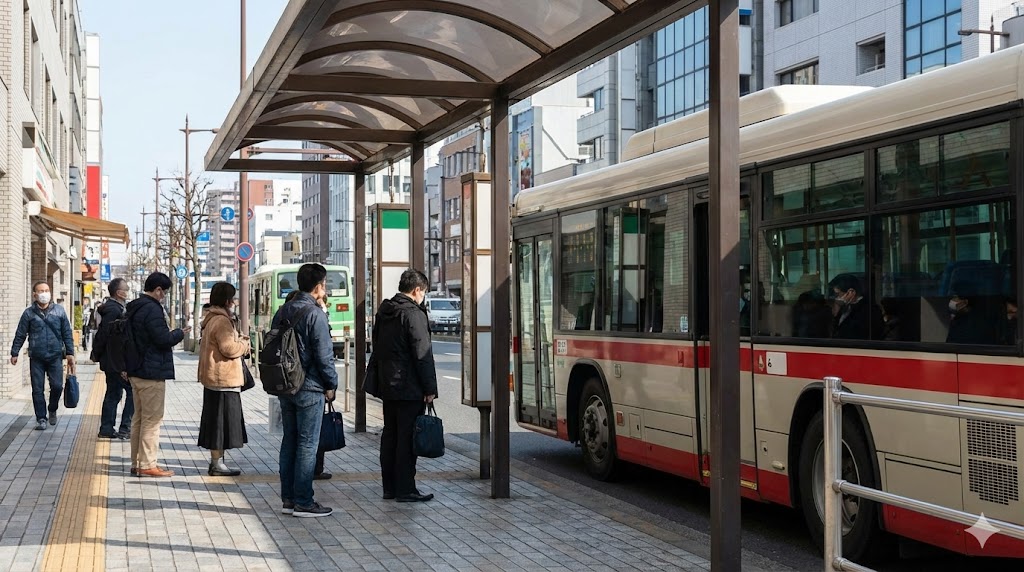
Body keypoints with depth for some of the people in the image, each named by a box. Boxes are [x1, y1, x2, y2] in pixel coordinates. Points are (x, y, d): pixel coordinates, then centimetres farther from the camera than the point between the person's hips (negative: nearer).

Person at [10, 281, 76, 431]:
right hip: (36, 358, 0)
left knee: (57, 386, -7)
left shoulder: (59, 310, 5)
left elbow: (67, 333, 7)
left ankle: (52, 410, 20)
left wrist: (70, 353, 3)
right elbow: (20, 334, 6)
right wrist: (14, 353, 2)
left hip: (55, 356, 0)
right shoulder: (29, 313, 3)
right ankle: (41, 418, 11)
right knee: (37, 389, 1)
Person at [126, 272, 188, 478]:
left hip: (136, 372, 10)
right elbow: (163, 339, -20)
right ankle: (147, 465, -4)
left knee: (139, 418, 15)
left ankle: (137, 463, 20)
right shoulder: (152, 309, -18)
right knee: (152, 420, -5)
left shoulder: (134, 308, 14)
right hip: (152, 372, -10)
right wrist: (180, 334, -4)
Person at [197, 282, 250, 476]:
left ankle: (215, 460, 21)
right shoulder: (222, 321, -17)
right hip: (224, 380, -11)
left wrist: (238, 341, 13)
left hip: (213, 378, 11)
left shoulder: (211, 319, 16)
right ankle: (217, 464, -1)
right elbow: (228, 348, -23)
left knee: (215, 421, 14)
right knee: (221, 421, -5)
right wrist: (244, 344, -6)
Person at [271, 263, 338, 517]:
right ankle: (303, 503, 0)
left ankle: (288, 498, 17)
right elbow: (324, 355, -16)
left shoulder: (283, 311, 9)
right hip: (310, 388, -8)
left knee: (289, 441, 13)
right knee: (307, 444, -2)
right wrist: (331, 385, -4)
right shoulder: (315, 314, -15)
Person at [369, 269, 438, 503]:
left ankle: (389, 486, 18)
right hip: (409, 387, -9)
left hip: (387, 386, 9)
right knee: (408, 438, -5)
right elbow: (423, 354, -16)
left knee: (390, 435, 13)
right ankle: (405, 489, -3)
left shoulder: (383, 312, 13)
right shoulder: (414, 314, -14)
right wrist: (430, 388, -11)